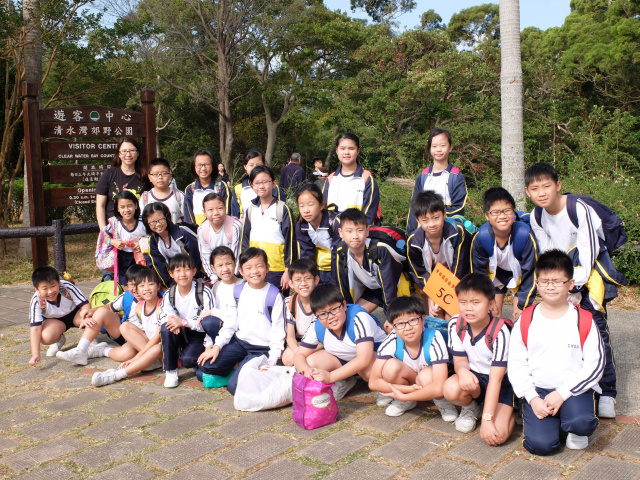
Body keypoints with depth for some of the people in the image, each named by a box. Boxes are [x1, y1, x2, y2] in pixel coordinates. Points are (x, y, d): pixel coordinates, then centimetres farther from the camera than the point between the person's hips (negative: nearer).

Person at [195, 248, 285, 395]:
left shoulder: (274, 295, -10)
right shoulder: (237, 291, 7)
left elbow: (278, 330, -8)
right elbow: (230, 322, 10)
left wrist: (271, 362, -12)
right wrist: (217, 346, -1)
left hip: (262, 349, -5)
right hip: (239, 341, 6)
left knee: (234, 387, -20)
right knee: (205, 366, -10)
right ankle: (239, 365, 12)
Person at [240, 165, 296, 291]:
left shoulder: (282, 209, -5)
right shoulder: (251, 210, 10)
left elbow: (290, 240, -5)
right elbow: (245, 239, 16)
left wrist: (288, 271, -6)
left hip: (277, 271, -4)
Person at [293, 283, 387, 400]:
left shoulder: (359, 318, -33)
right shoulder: (317, 327, -17)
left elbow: (364, 359, -41)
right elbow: (300, 355, -10)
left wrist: (330, 376, -48)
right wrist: (306, 370, -35)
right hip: (343, 359, 5)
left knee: (367, 370, -40)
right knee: (310, 362, -19)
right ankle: (344, 383, 2)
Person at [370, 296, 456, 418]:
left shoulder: (434, 338, -30)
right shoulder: (392, 341, -23)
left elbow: (439, 388, -35)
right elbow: (373, 382, -23)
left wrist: (403, 396, -30)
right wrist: (410, 389, -31)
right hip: (407, 383, 2)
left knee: (426, 376, -35)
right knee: (391, 366, -27)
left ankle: (442, 402, -2)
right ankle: (406, 403, 0)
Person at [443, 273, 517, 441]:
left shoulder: (499, 331, -28)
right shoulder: (455, 325, -14)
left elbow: (496, 378, -28)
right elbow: (460, 360, -6)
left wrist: (487, 419, -30)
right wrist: (463, 371, -34)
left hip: (502, 381, -3)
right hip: (473, 376, 4)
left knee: (496, 436, -24)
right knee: (451, 389, -32)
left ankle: (510, 411, 11)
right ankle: (470, 407, 4)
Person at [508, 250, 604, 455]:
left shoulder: (584, 320, -2)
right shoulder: (525, 320, 1)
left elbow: (595, 364, -5)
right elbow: (516, 364, 1)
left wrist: (562, 393, -14)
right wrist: (532, 399, -12)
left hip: (574, 389, 0)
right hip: (538, 390, 1)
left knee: (581, 423, -32)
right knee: (540, 444, -19)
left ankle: (574, 426, 6)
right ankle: (552, 420, 15)